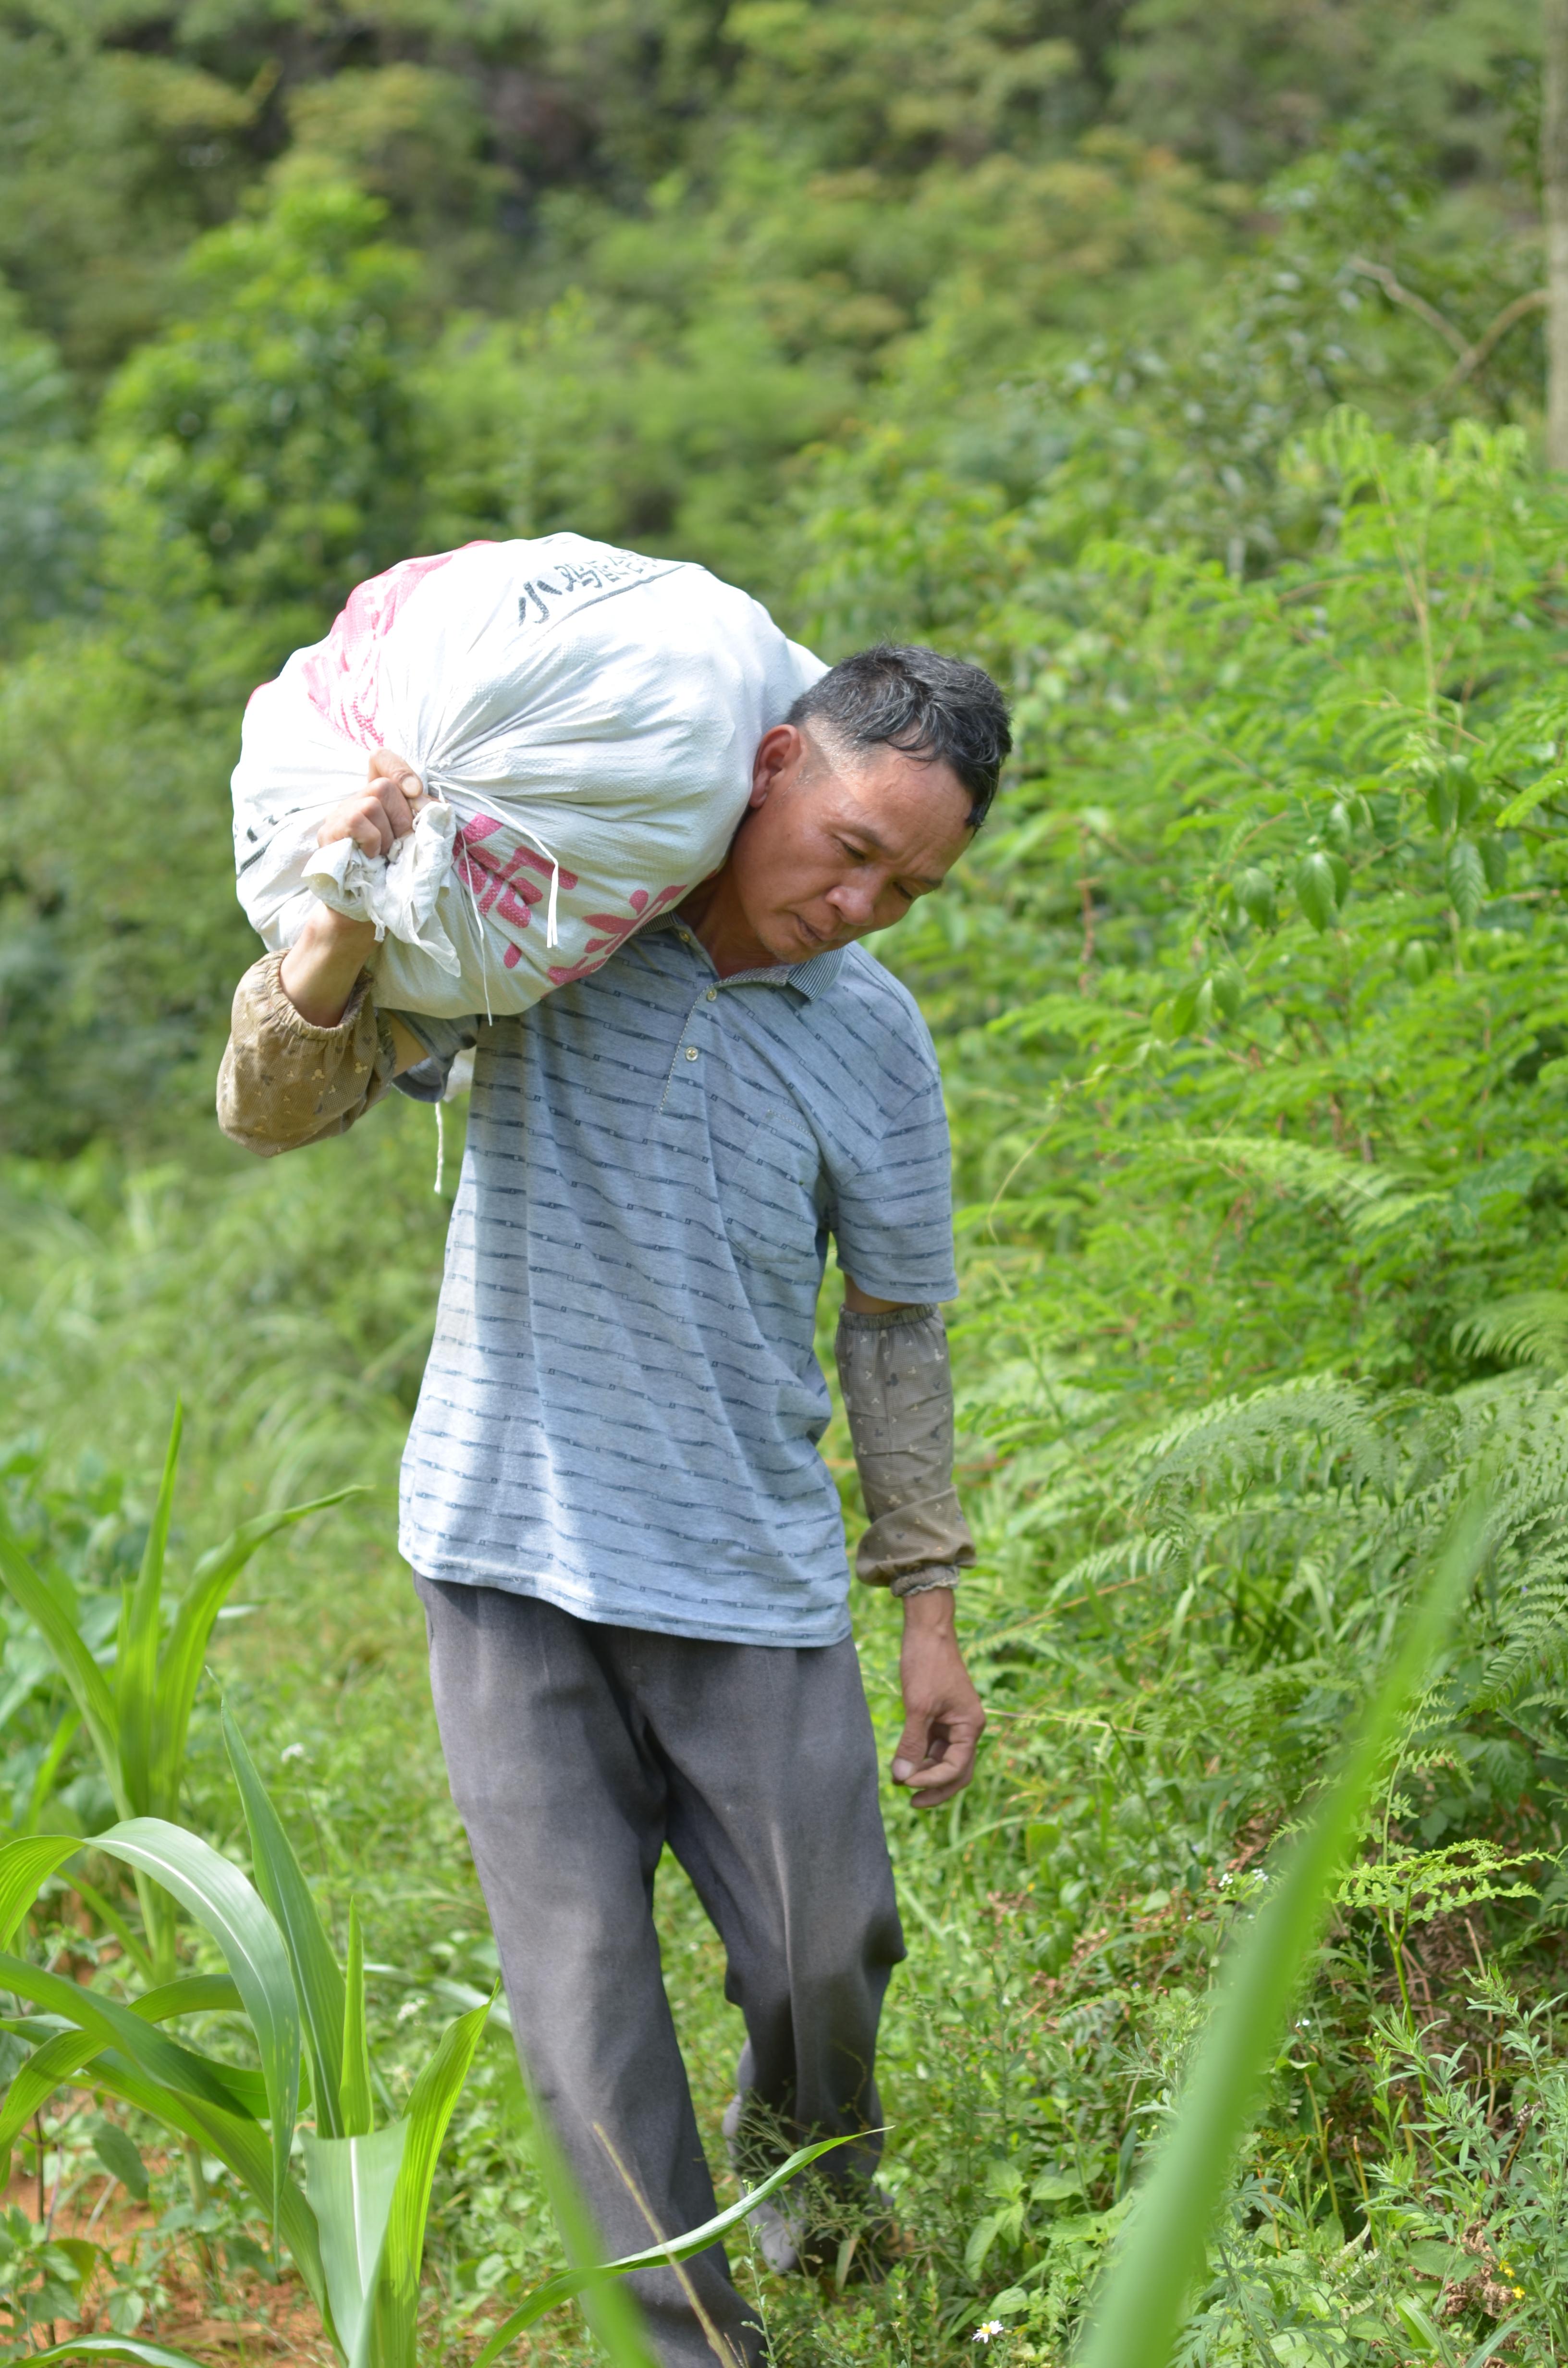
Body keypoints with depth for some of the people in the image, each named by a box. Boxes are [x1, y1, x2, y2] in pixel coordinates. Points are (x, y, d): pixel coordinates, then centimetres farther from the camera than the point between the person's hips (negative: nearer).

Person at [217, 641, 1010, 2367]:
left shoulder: (876, 1039, 0)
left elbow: (894, 1328, 9)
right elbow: (272, 1111, -7)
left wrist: (931, 1609, 9)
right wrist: (346, 931, -27)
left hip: (747, 1576, 2)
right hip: (509, 1565, -1)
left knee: (828, 1950, 6)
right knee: (582, 1986, -1)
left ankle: (797, 2160, 40)